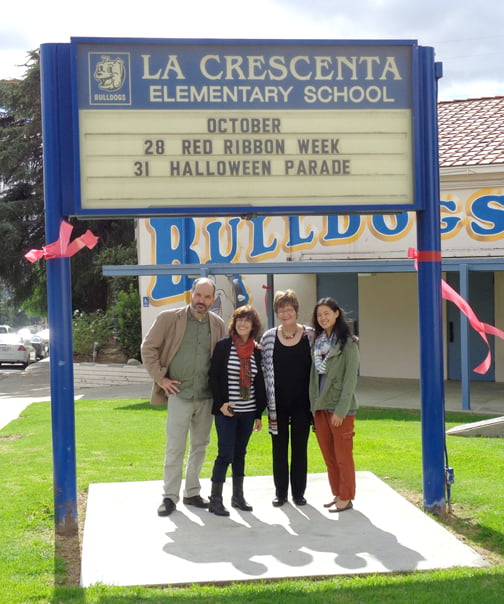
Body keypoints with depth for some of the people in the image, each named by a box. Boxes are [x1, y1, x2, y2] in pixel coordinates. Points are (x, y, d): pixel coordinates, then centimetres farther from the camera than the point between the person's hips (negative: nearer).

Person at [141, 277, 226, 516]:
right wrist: (160, 378, -5)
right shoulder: (169, 318, -4)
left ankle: (192, 492, 23)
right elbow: (148, 348, -1)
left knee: (200, 446, 12)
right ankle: (170, 496, 8)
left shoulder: (218, 324, 5)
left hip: (206, 396, 4)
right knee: (175, 448, -2)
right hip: (179, 394, -4)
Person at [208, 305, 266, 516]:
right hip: (226, 411, -4)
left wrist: (259, 414, 10)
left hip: (247, 411, 4)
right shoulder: (223, 346, -4)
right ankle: (215, 499, -1)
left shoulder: (256, 351, 7)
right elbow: (214, 376, -5)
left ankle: (238, 496, 20)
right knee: (225, 454, -7)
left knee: (240, 454, 12)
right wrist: (221, 403, -14)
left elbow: (259, 384, 11)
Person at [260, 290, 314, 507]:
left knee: (300, 447, 8)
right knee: (279, 447, 8)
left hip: (302, 402, -1)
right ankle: (280, 492, 18)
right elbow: (262, 369, 3)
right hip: (278, 403, 1)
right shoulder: (268, 337, -1)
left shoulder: (310, 335, -3)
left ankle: (298, 492, 18)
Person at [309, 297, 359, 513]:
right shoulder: (317, 341, 10)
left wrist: (341, 410, -16)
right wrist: (313, 403, 4)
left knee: (343, 455, 1)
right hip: (320, 406, 6)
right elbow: (314, 374, 11)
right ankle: (337, 494, 22)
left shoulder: (348, 343, -9)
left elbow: (350, 378, -12)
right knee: (328, 455, 12)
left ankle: (346, 498, 11)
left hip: (339, 406, -6)